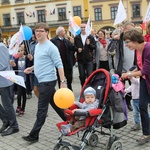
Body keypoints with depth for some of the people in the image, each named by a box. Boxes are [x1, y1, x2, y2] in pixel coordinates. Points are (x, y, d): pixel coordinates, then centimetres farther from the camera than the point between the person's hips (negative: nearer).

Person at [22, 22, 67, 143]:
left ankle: (34, 135, 3)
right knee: (55, 103, 18)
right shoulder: (37, 46, 12)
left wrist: (63, 81, -20)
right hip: (42, 81, 9)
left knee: (42, 108, -3)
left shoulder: (50, 47, -15)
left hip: (48, 81, -9)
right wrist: (32, 68, 9)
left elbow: (59, 65, -17)